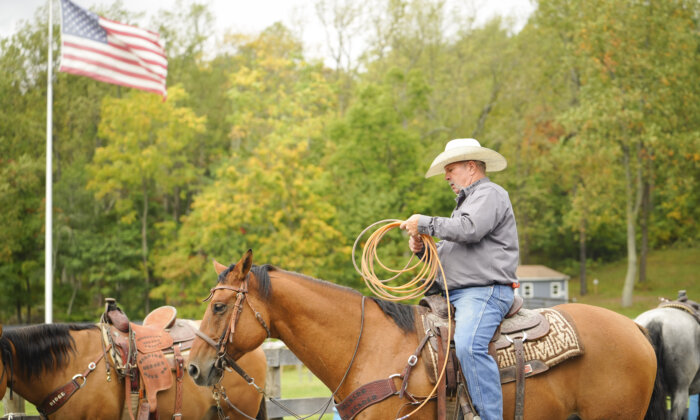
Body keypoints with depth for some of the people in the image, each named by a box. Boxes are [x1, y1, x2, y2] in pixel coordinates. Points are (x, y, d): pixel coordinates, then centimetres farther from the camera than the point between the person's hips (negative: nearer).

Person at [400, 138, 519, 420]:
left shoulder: (490, 194, -3)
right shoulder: (466, 202, 29)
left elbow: (469, 229, -22)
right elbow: (449, 253, 30)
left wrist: (424, 223, -13)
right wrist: (422, 249, 9)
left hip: (484, 292, -11)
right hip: (454, 295, 11)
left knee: (468, 345, -33)